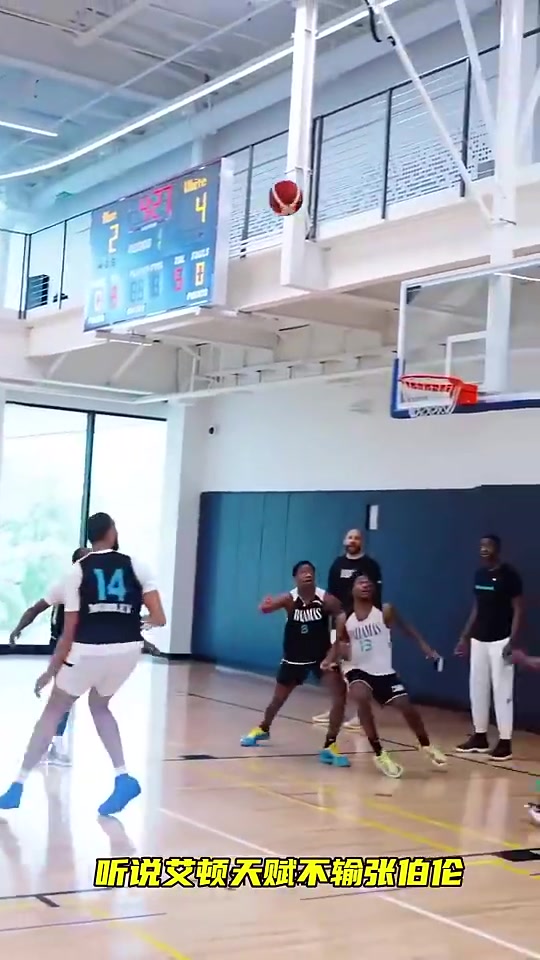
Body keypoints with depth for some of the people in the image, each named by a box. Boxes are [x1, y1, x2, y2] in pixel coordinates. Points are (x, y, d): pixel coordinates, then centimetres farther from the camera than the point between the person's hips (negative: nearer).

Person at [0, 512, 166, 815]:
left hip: (89, 650, -2)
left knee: (53, 712, 15)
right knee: (100, 706, 28)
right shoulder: (137, 566, 6)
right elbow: (159, 619, -1)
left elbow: (70, 631, 2)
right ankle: (123, 777, 14)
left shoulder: (78, 570, 4)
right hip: (127, 649, 2)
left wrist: (51, 670, 11)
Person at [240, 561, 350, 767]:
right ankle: (263, 729, 48)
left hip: (323, 655, -1)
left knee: (340, 694, -20)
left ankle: (330, 746, -10)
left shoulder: (326, 599, -17)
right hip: (295, 657, 1)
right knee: (278, 698, 17)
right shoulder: (289, 599, -16)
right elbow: (265, 608, -31)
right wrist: (266, 606, -54)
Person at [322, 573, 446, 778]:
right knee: (362, 699, -29)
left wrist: (424, 646, 0)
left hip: (384, 671, 0)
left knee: (406, 706, -4)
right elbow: (339, 644, 9)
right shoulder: (344, 619, -3)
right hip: (357, 669, 0)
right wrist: (330, 660, -10)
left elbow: (406, 628, 6)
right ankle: (379, 754, -14)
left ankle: (425, 745, 28)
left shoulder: (385, 611, -7)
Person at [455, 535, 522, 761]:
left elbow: (518, 610, -10)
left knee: (502, 690, -6)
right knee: (477, 688, 10)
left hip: (500, 640, -7)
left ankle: (505, 741, -1)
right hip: (478, 640, 7)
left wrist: (512, 641, -17)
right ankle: (479, 737, 19)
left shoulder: (509, 574, -10)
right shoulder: (479, 574, 10)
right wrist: (465, 637, 16)